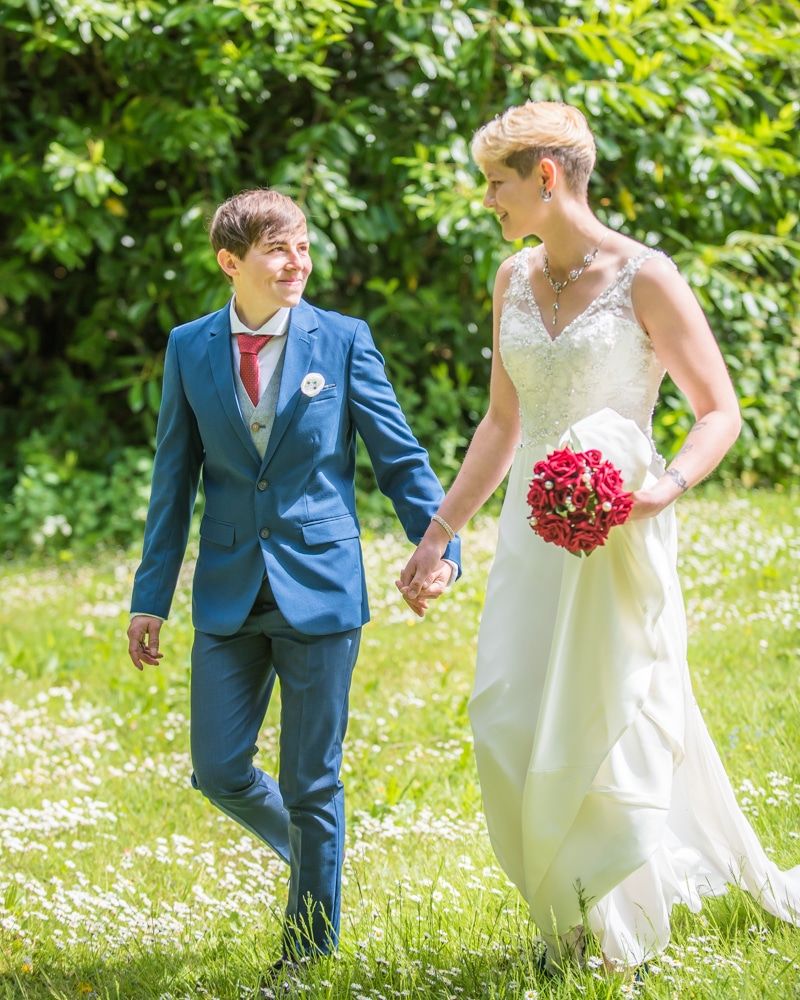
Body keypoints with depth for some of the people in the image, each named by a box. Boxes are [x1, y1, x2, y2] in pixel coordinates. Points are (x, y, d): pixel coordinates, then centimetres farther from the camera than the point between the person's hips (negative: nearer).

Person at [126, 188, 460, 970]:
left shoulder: (342, 341, -3)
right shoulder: (189, 348, 3)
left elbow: (399, 457, 2)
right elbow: (173, 480, 8)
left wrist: (439, 548, -9)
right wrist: (150, 597, 6)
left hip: (320, 586, -2)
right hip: (229, 596, 2)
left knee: (312, 785, 3)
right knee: (219, 771, 1)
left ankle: (311, 955, 17)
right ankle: (309, 853, 32)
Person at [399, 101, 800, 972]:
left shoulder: (644, 279, -10)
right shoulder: (514, 281, 9)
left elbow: (719, 413, -8)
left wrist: (665, 487, -26)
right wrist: (440, 531, 17)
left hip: (615, 537, -6)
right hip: (531, 525, 6)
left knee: (605, 721, -2)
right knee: (510, 727, 0)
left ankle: (623, 940, 14)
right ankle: (568, 920, 16)